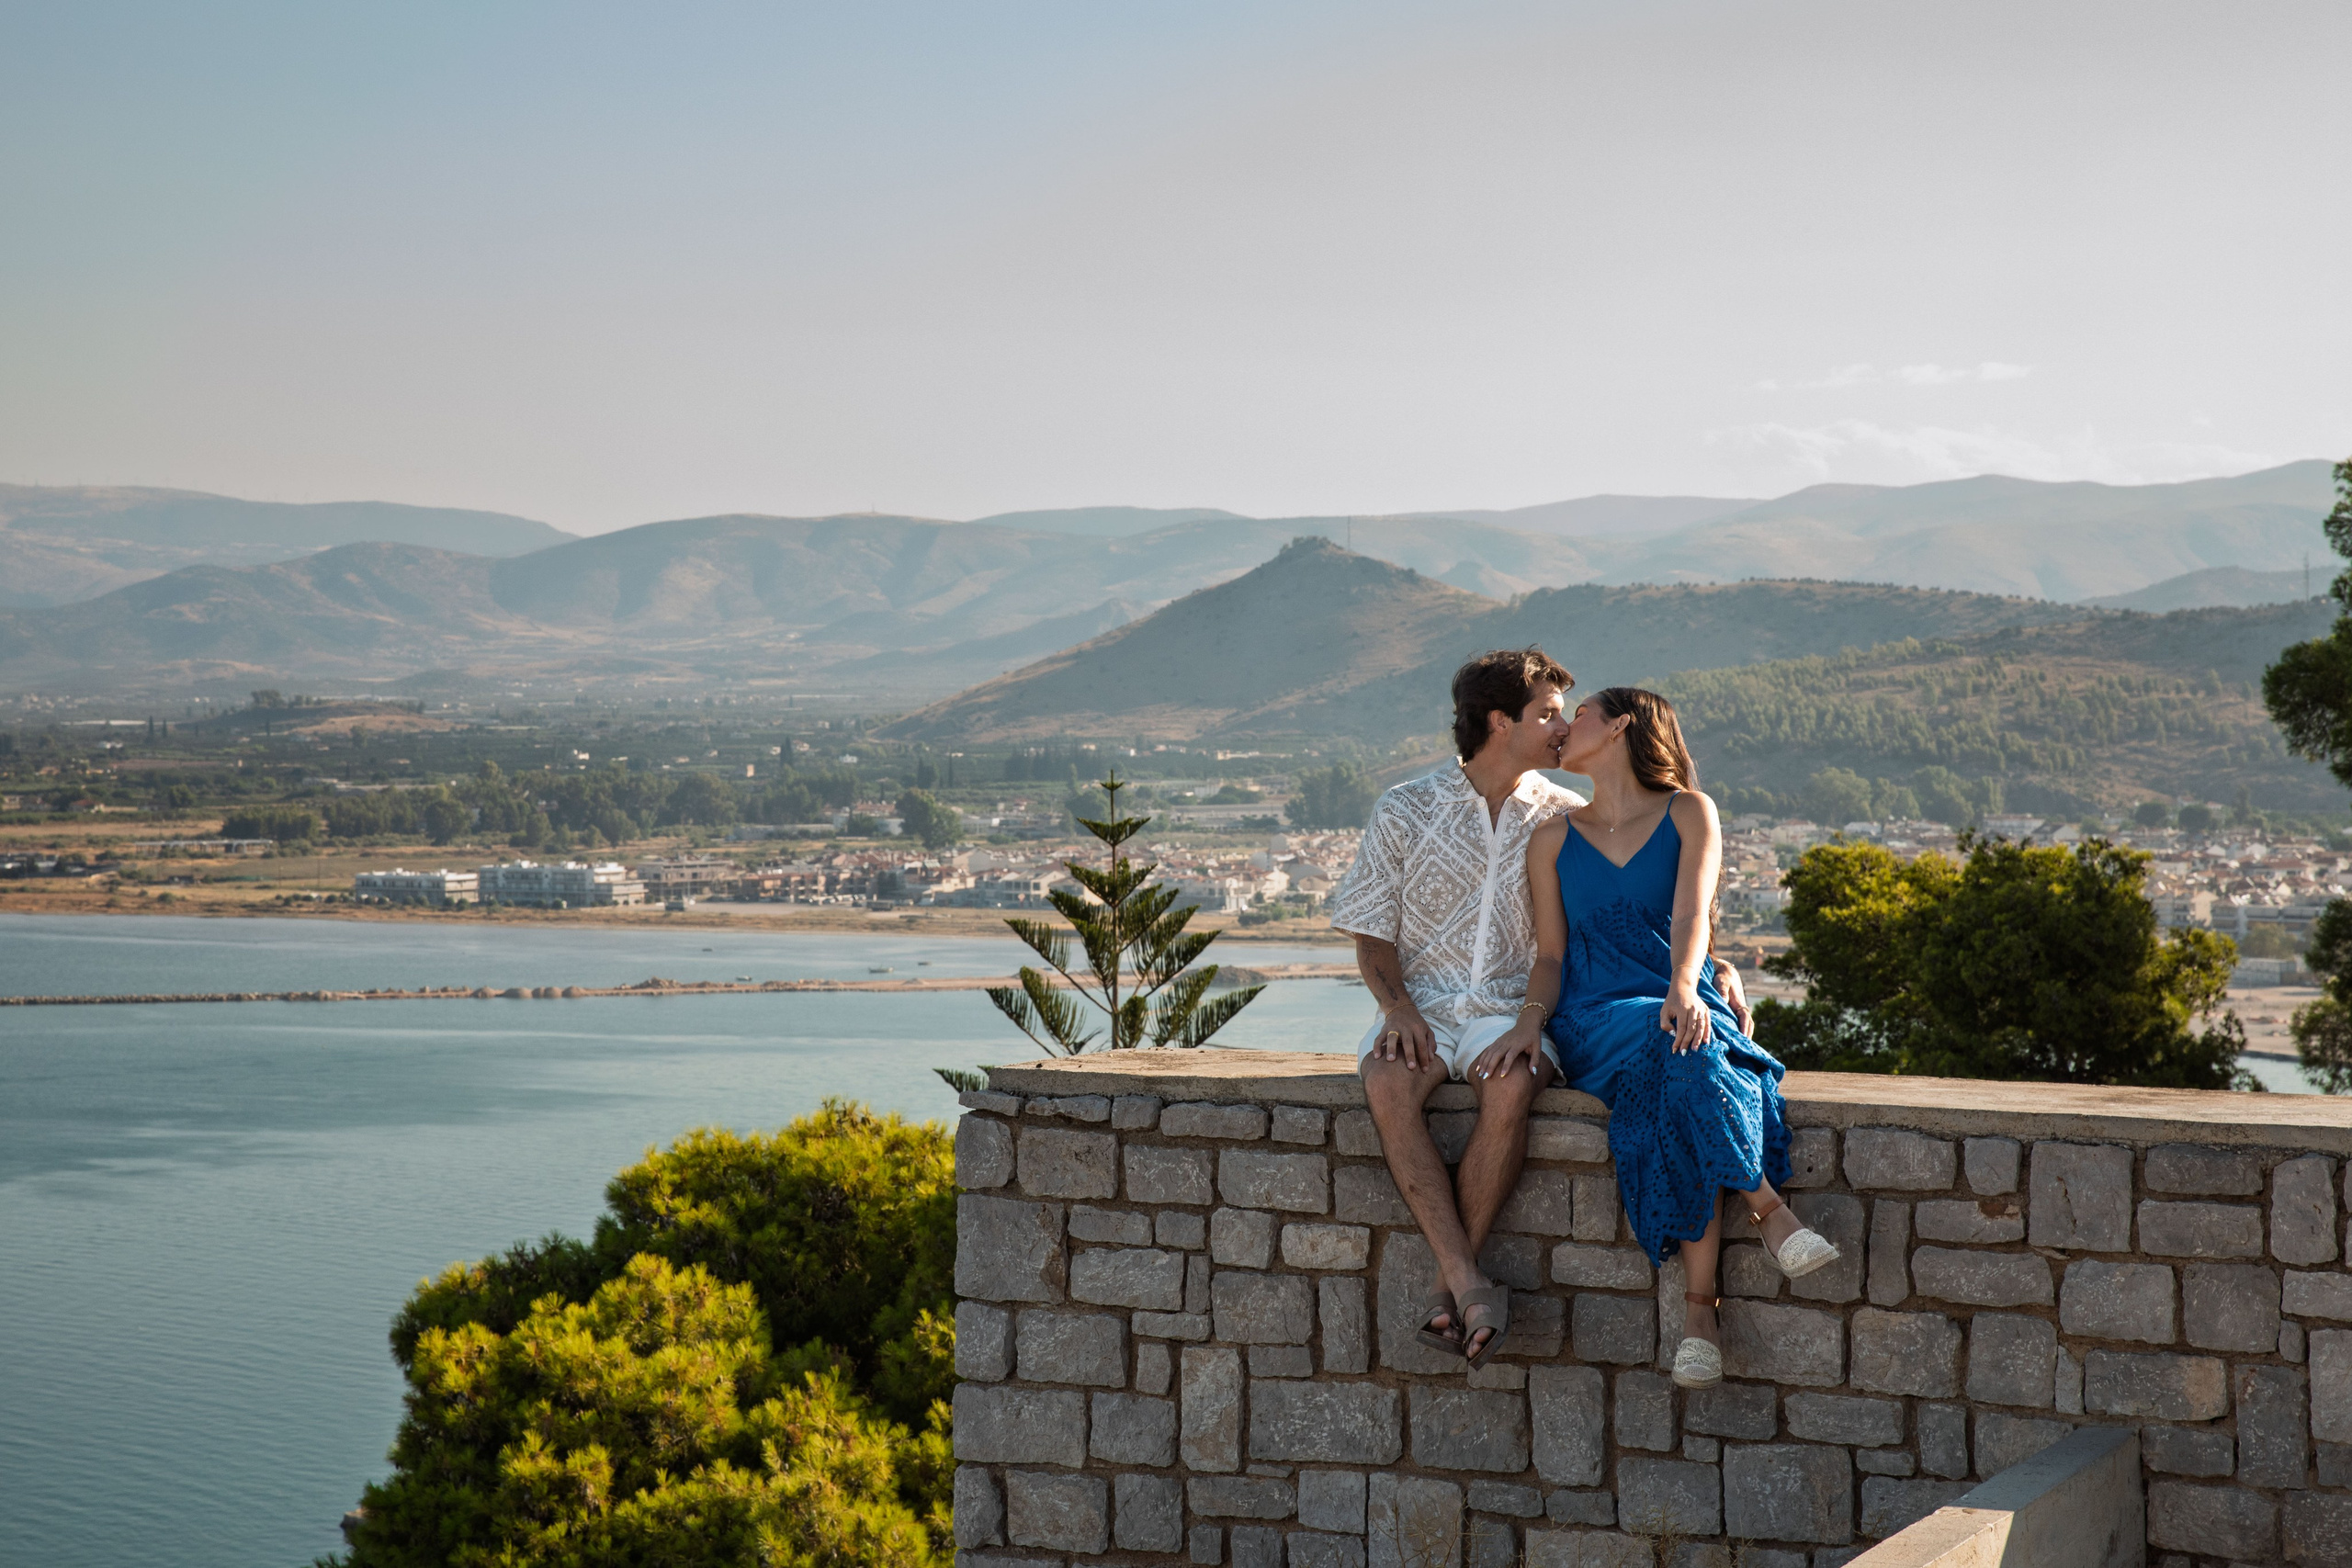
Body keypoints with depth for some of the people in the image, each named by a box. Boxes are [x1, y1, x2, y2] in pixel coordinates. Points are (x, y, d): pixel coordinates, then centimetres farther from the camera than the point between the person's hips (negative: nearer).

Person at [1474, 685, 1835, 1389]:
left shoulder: (1689, 814, 8)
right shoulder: (1553, 841, 15)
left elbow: (1692, 913, -8)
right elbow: (1550, 955, 11)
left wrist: (1685, 987, -29)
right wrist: (1532, 1021, -10)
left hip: (1680, 1004, 0)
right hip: (1594, 1021, 0)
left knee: (1688, 1062, -38)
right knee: (1677, 1057, -37)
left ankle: (1698, 1304, -36)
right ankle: (1768, 1210, -29)